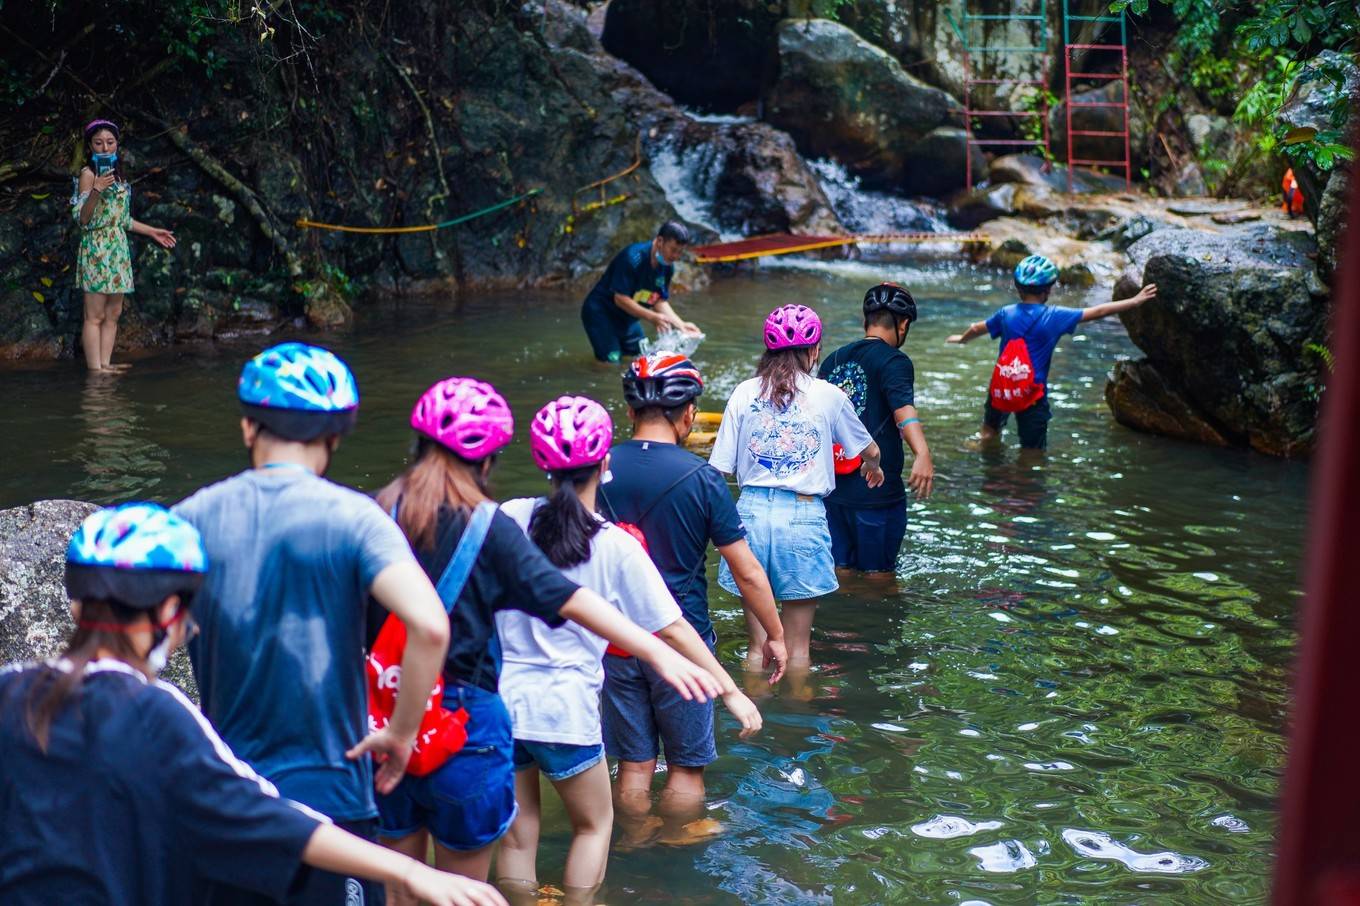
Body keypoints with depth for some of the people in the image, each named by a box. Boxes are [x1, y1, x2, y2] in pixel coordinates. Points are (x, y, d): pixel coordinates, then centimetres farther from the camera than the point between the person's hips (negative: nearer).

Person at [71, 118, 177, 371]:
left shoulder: (118, 174, 16)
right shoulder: (88, 173, -8)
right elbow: (82, 218, -17)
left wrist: (151, 231, 28)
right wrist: (96, 190, -31)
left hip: (118, 248, 8)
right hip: (97, 248, -8)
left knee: (113, 314, 6)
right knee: (95, 316, -8)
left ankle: (105, 365, 7)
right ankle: (95, 369, -8)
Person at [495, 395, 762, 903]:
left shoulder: (509, 518, -3)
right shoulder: (616, 547, -9)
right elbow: (672, 631, -7)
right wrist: (731, 692, 0)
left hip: (497, 700, 3)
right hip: (565, 709, -2)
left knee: (516, 834, 16)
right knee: (593, 825, 21)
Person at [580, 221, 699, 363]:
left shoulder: (667, 267, -3)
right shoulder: (633, 257, -27)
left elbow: (660, 301, 3)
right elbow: (620, 298, -27)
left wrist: (680, 324, -13)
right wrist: (653, 317, -32)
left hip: (626, 318, 8)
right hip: (600, 312, -8)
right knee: (612, 361, -18)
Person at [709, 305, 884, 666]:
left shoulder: (745, 392, 3)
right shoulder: (828, 396, 0)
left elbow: (719, 468, 0)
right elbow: (870, 451, 16)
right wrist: (873, 468, 39)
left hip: (751, 511, 2)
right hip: (803, 515, -2)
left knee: (758, 646, 11)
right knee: (797, 649, 9)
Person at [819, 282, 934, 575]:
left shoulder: (834, 360, 12)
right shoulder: (893, 361, -10)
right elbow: (903, 408, -29)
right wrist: (922, 454, -43)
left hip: (833, 488, 6)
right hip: (877, 492, -6)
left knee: (839, 570, 15)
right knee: (878, 573, 6)